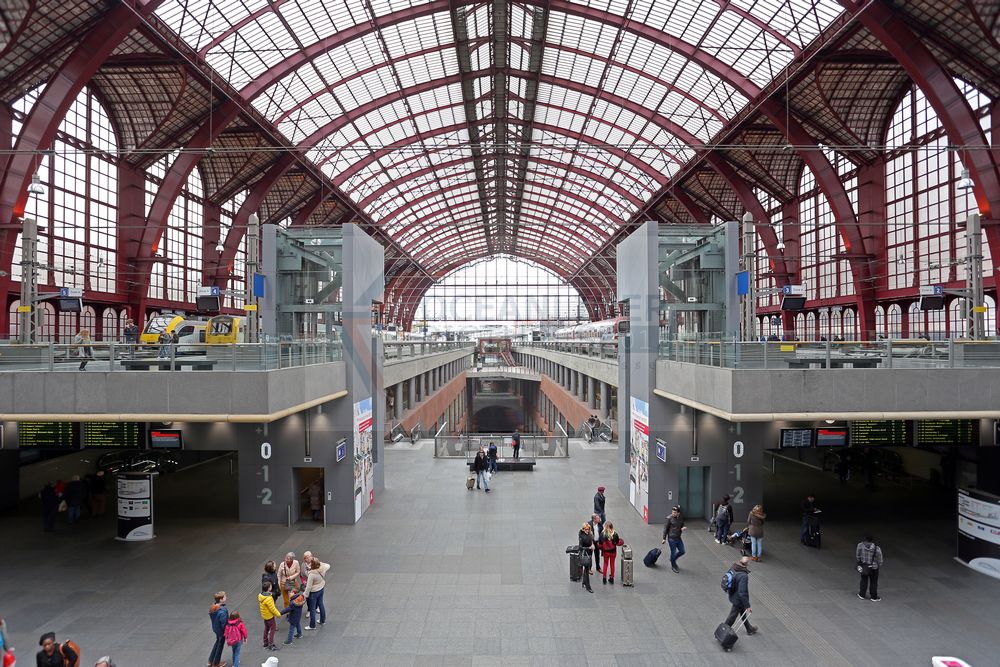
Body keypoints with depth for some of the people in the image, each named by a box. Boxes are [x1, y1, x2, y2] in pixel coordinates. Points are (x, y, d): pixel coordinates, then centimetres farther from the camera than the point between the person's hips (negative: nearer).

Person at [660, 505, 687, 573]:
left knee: (682, 551, 13)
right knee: (673, 552, 5)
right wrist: (664, 538, -8)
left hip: (679, 538, 6)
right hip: (672, 538, -6)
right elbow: (665, 528, -10)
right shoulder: (669, 518, -17)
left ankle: (673, 559, 38)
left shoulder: (681, 518, -2)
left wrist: (684, 528, -10)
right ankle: (673, 566, 27)